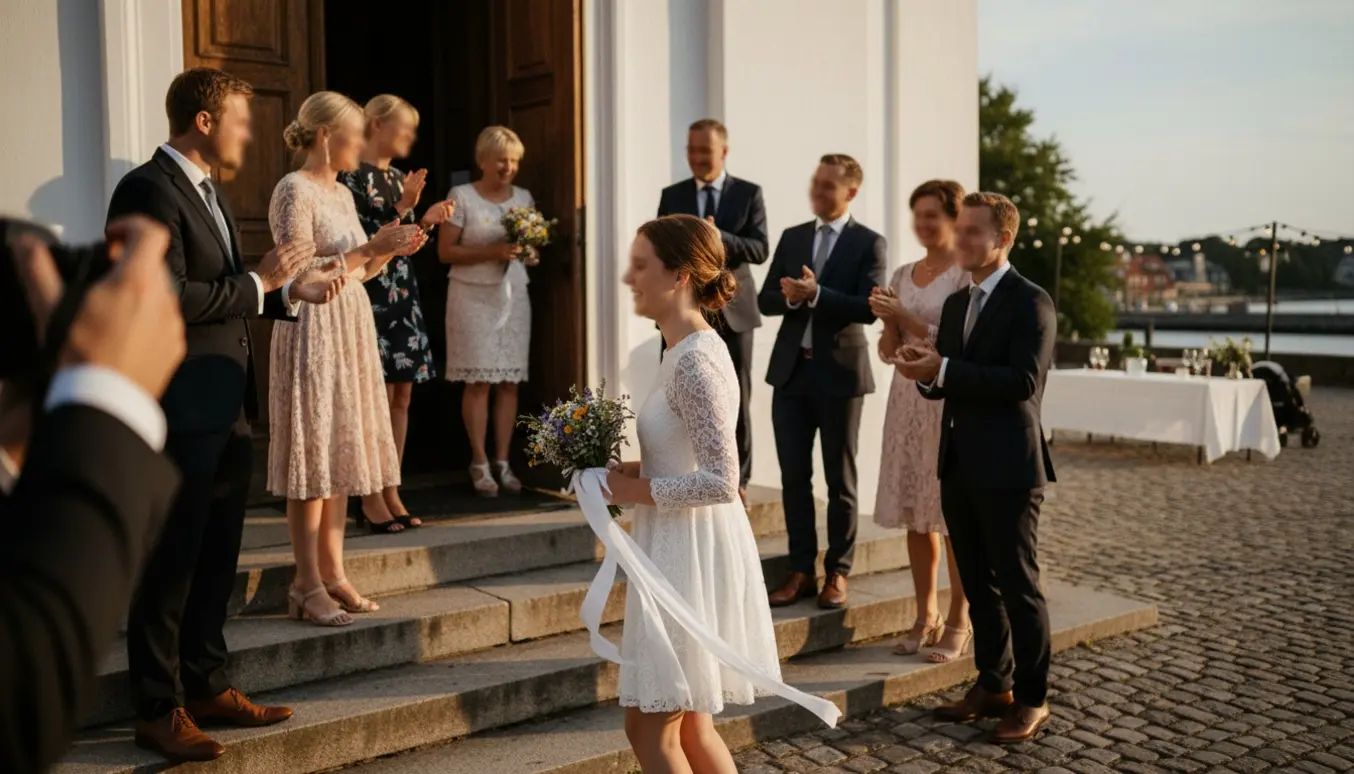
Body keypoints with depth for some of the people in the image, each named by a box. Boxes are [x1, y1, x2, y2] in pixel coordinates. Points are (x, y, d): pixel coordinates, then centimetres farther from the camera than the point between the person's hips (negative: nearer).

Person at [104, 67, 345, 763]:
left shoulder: (209, 191, 17)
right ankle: (158, 711, 13)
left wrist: (290, 291, 8)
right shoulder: (149, 190, -13)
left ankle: (206, 686, 29)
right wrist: (258, 281, -15)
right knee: (170, 562, 1)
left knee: (215, 557, 16)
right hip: (179, 411, -9)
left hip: (226, 410, 9)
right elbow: (169, 297, -23)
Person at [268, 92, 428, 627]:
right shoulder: (295, 190, -11)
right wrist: (371, 249, -17)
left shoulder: (342, 194, 15)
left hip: (350, 333, 9)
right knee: (312, 458, -4)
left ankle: (332, 573, 16)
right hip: (313, 335, -9)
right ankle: (308, 585, 3)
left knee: (340, 453, 9)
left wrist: (389, 250, 5)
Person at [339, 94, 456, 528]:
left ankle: (391, 492, 14)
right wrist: (402, 208, -19)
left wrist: (427, 222, 3)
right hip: (372, 297, -8)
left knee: (402, 397, 7)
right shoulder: (352, 176, -8)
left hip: (403, 296, 8)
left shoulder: (398, 178, 15)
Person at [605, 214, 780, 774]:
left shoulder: (695, 360, -20)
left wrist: (636, 490, -15)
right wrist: (633, 470, 4)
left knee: (649, 727, 3)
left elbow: (720, 482, -25)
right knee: (689, 726, 18)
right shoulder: (689, 350, 10)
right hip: (683, 547, 10)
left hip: (691, 553, -10)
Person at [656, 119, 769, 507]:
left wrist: (720, 238, -25)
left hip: (732, 310, -1)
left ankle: (737, 480, 16)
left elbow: (760, 249, -8)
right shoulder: (672, 195, 7)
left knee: (735, 399, 6)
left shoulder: (749, 193, 2)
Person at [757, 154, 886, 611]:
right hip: (791, 370, 4)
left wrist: (816, 294, -24)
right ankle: (801, 572, 13)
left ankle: (838, 574, 16)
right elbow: (765, 299, 6)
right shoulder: (792, 237, 11)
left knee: (840, 479, 6)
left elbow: (868, 308, -15)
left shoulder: (869, 243, -3)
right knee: (794, 476, 5)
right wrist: (790, 298, -15)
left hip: (839, 372, -4)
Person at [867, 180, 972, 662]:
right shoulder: (903, 275, 12)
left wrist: (907, 317, -16)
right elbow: (890, 352, 13)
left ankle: (958, 622, 11)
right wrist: (888, 322, -6)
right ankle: (926, 617, 19)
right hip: (908, 398, 6)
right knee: (913, 512, 8)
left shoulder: (967, 276, -6)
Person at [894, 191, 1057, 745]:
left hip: (1007, 467, -7)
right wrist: (923, 370, -7)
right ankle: (993, 685, 27)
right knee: (978, 584, 14)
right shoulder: (956, 304, 15)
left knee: (1018, 585, 1)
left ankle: (1032, 699, 13)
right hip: (959, 465, 8)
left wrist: (944, 370, -23)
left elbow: (1023, 381, -21)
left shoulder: (1030, 302, -9)